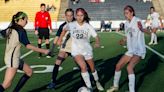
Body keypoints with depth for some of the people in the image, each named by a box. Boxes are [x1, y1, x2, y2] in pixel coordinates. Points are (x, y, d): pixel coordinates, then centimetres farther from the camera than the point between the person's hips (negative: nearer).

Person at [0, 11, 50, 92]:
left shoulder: (10, 29, 8)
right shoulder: (21, 31, -14)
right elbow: (28, 45, -21)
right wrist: (43, 51, -18)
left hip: (15, 58, 10)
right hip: (13, 58, -10)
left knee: (29, 71, 18)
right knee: (6, 84, -11)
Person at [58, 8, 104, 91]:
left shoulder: (88, 26, -10)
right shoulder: (71, 25, -10)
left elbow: (96, 36, -11)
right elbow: (64, 30, 10)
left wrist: (97, 43, -31)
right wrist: (60, 39, 8)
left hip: (87, 50, 2)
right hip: (76, 50, -2)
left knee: (92, 68, 15)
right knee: (83, 67, -24)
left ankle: (97, 82, 44)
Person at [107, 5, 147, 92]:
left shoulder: (137, 21, -17)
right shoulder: (126, 23, 6)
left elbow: (146, 31, -35)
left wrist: (141, 29, -59)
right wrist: (123, 40, -1)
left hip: (139, 50, -8)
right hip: (131, 50, 8)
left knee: (129, 67, -27)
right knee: (118, 65, 10)